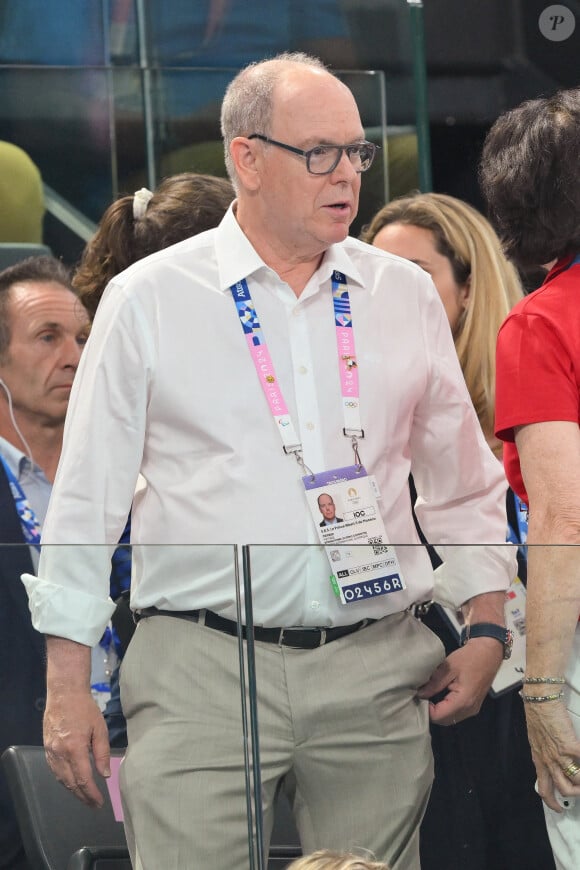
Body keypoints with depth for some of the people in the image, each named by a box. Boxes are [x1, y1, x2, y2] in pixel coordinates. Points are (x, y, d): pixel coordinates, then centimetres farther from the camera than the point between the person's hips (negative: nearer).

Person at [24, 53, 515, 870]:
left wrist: (487, 630, 9)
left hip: (378, 670, 3)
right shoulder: (148, 299, 3)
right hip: (201, 675, -3)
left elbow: (465, 487, 19)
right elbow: (86, 500, 5)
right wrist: (68, 685, 1)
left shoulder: (405, 295, 11)